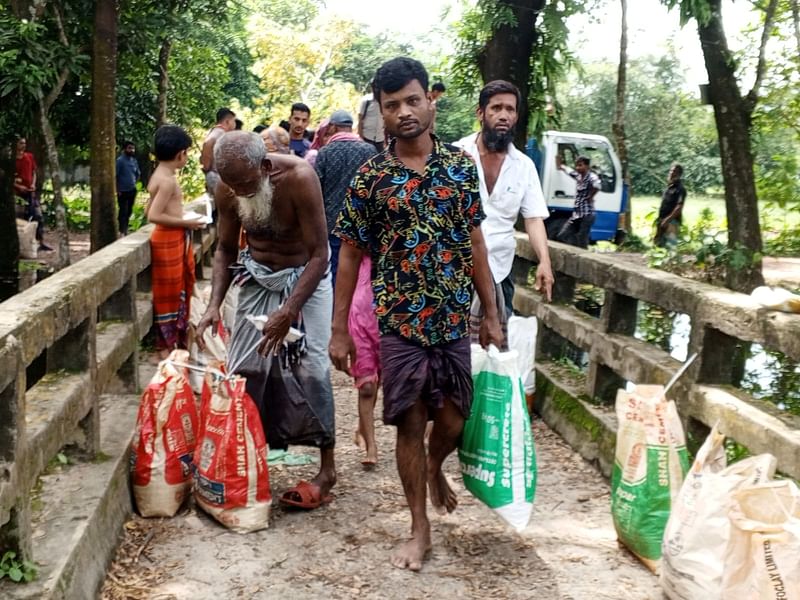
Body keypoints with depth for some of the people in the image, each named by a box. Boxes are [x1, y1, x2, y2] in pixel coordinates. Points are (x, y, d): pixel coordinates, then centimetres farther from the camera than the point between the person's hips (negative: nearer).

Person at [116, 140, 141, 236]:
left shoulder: (134, 160, 7)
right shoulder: (120, 160, -13)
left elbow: (138, 173, 23)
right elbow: (115, 175, -13)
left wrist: (134, 183, 14)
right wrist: (117, 189, -12)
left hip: (132, 190, 6)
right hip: (123, 191, -6)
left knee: (129, 211, 13)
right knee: (123, 211, -7)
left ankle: (125, 229, 24)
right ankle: (122, 231, -4)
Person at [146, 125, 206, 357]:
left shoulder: (159, 176, 10)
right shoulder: (168, 180, -20)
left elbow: (149, 211, 14)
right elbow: (153, 216, -25)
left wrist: (180, 217, 11)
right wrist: (185, 223, -18)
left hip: (175, 239, 10)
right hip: (169, 240, -10)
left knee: (179, 290, 18)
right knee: (168, 293, 0)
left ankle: (179, 338, 30)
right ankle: (166, 345, 10)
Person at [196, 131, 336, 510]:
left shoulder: (299, 178, -29)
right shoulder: (228, 189, -14)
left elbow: (318, 253, -25)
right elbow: (225, 249, 1)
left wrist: (289, 312, -30)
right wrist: (214, 304, -12)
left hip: (305, 275, -4)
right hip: (258, 277, 5)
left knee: (311, 364, -13)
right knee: (243, 366, -1)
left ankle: (327, 467, -3)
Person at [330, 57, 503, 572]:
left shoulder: (461, 165, 1)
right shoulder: (370, 177, -4)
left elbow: (476, 244, 6)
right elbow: (350, 255, 0)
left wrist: (492, 313, 5)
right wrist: (340, 330, -2)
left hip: (455, 319, 2)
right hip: (400, 322, -1)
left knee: (453, 420, 10)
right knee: (410, 424, 5)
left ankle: (436, 468, 45)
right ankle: (421, 529, 21)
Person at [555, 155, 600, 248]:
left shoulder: (591, 177, -13)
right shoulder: (577, 176, 10)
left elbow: (597, 184, -37)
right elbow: (566, 170, 30)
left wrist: (590, 197, -24)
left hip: (587, 215, -8)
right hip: (576, 214, 8)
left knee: (581, 243, -6)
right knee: (561, 237, 4)